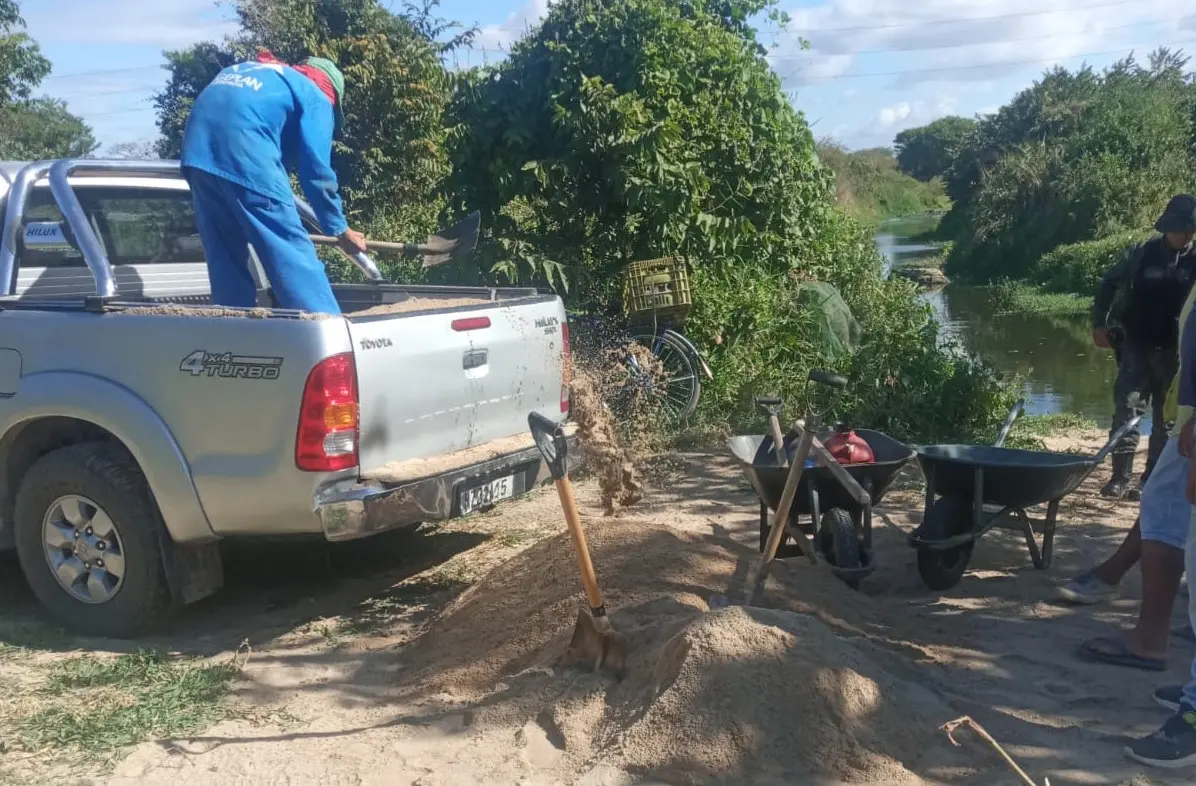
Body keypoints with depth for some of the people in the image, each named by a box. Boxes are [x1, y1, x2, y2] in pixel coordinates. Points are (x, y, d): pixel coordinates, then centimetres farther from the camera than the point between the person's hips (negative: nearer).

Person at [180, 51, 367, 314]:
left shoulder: (245, 69, 35)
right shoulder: (315, 96, 14)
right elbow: (316, 171, 5)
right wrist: (340, 229, 14)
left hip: (198, 152, 7)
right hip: (246, 155, -7)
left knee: (226, 258, 13)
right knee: (293, 254, -3)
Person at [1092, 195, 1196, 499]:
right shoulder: (1142, 254, -2)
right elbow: (1108, 284, 6)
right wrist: (1099, 324, 0)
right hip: (1137, 346, -1)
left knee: (1167, 417, 7)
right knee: (1127, 407, -11)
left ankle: (1154, 480, 17)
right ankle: (1121, 477, -10)